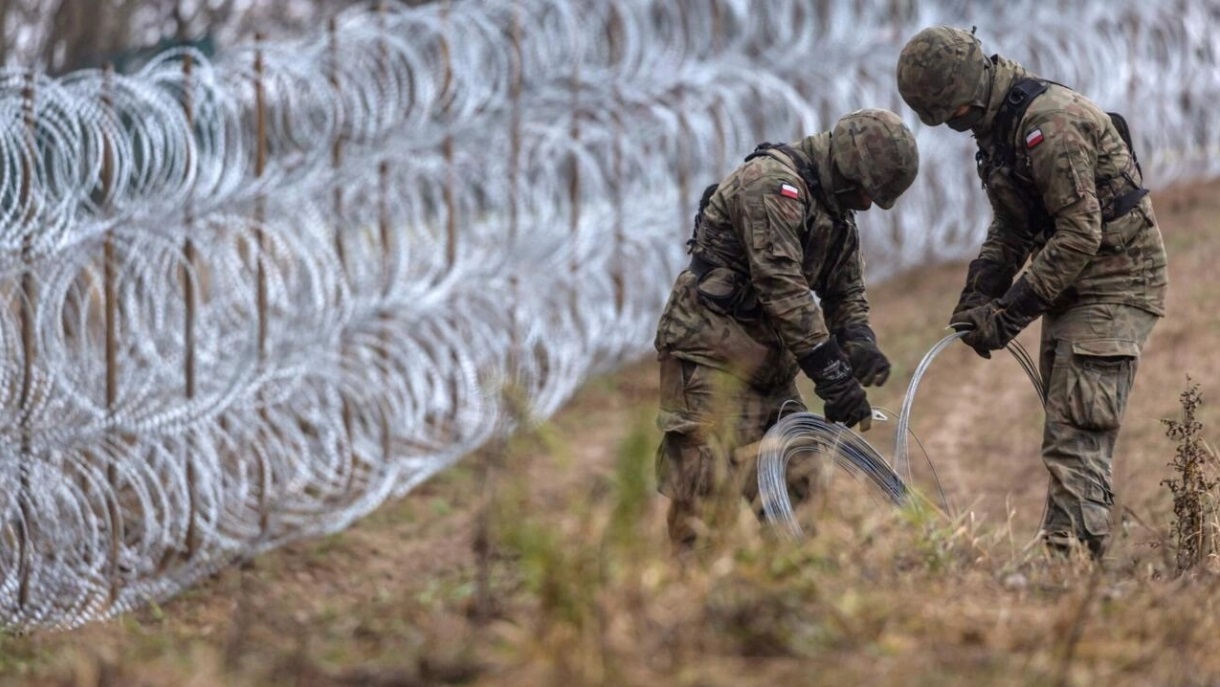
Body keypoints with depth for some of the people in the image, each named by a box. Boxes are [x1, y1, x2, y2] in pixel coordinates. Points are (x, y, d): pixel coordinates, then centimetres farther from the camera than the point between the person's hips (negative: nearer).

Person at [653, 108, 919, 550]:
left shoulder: (837, 214, 13)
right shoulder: (771, 183, -18)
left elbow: (846, 292, 17)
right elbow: (782, 287, -25)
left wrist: (859, 343, -6)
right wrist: (832, 373, -27)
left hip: (767, 360, 10)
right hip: (712, 352, -10)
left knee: (796, 486, 8)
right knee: (712, 490, -16)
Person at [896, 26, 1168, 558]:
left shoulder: (1052, 122, -23)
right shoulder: (997, 125, 9)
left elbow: (1080, 235, -25)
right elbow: (1011, 229, 18)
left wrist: (1010, 312, -22)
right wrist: (976, 297, 4)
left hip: (1114, 284, -10)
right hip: (1070, 288, 10)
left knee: (1076, 436, -16)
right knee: (1066, 435, 10)